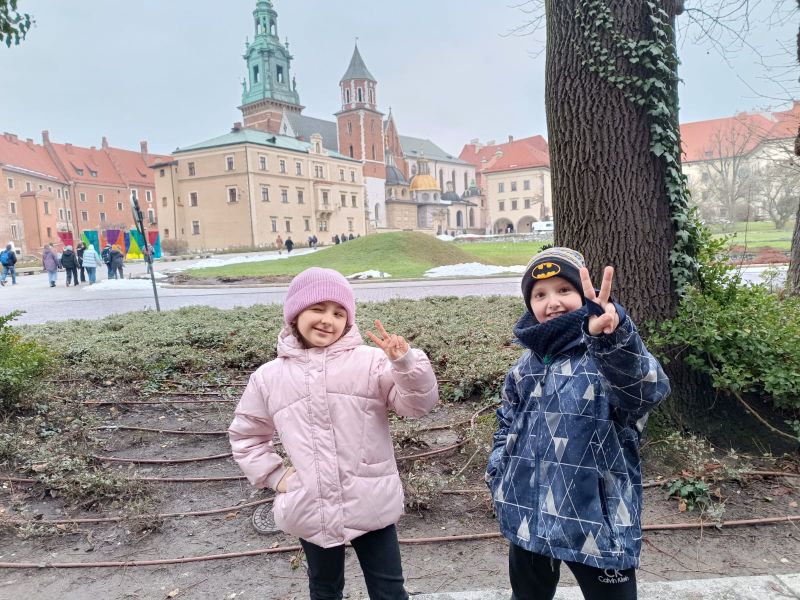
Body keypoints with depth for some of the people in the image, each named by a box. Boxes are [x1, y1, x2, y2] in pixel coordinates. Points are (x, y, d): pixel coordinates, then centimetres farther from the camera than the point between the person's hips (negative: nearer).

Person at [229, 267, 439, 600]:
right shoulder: (269, 377, -1)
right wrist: (274, 475, 2)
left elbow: (418, 402, -17)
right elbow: (245, 435, 13)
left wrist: (406, 363, -34)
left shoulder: (370, 362, -9)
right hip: (311, 511, 2)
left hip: (371, 506, -2)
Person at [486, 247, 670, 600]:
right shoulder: (527, 364, 2)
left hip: (596, 519, -5)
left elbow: (645, 388, -39)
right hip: (529, 514, 5)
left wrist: (609, 338, -58)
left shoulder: (610, 353, -15)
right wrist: (498, 470, 2)